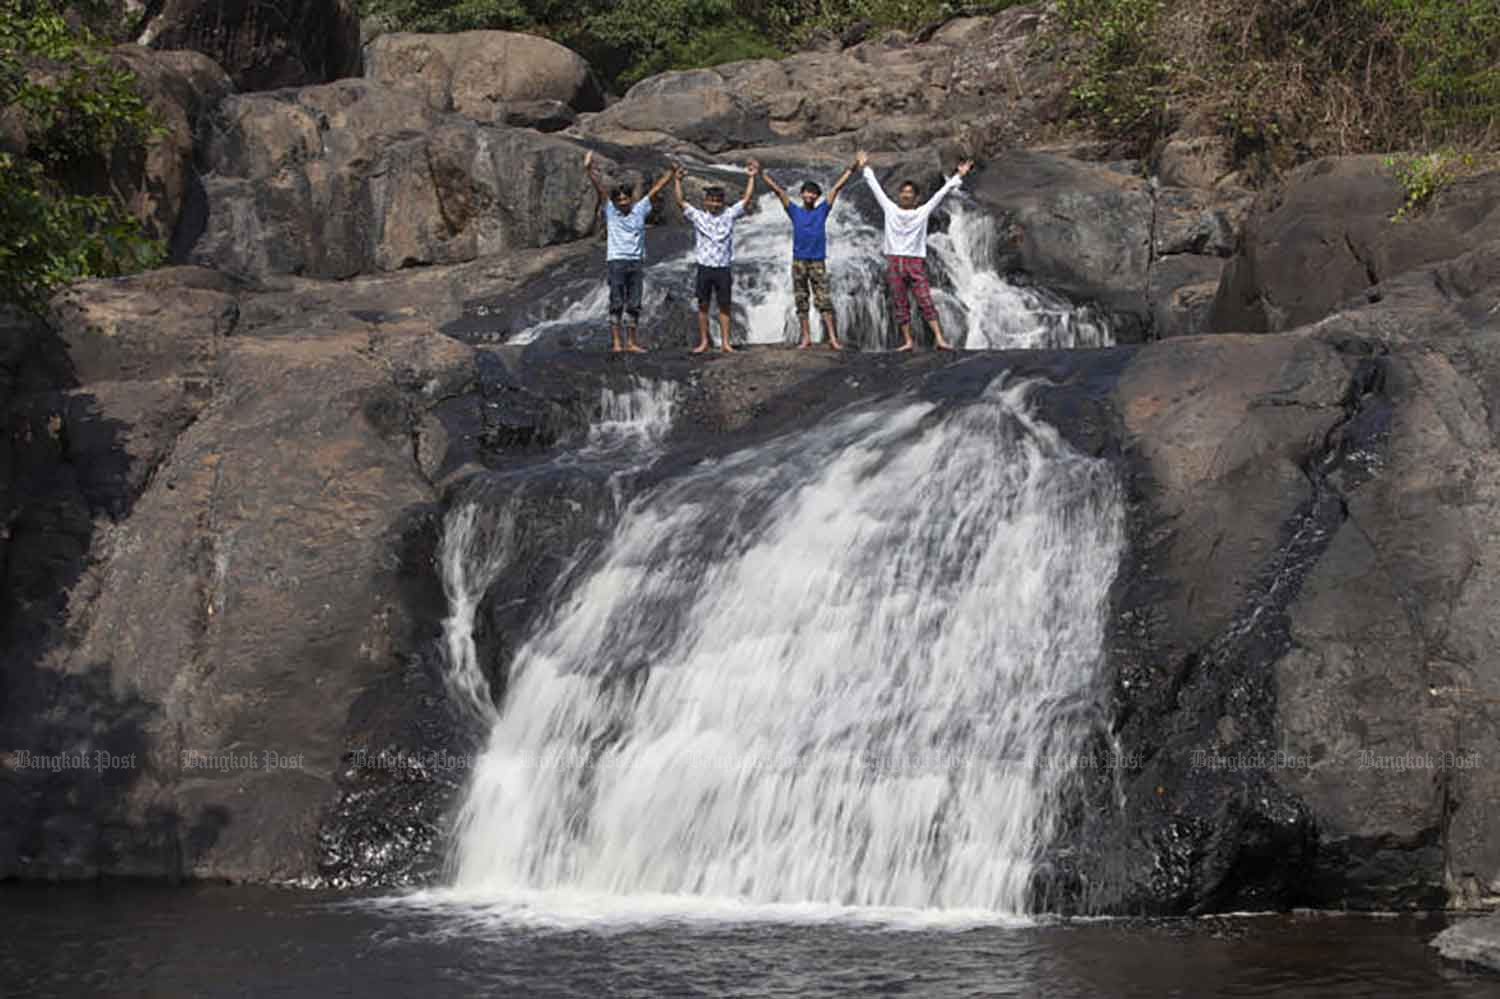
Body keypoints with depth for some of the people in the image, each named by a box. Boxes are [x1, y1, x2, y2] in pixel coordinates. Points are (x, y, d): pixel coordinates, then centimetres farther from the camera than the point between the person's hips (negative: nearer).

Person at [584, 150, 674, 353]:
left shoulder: (639, 210, 8)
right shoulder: (610, 211, 2)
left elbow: (655, 189, 11)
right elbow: (600, 188, -7)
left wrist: (671, 173, 13)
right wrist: (589, 170, -18)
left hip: (636, 262, 3)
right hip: (616, 262, -3)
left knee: (634, 305, 6)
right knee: (616, 304, -5)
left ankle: (631, 342, 11)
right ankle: (615, 342, -6)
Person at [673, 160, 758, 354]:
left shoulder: (729, 215, 6)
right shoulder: (698, 216, 3)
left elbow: (746, 199, 4)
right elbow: (680, 202, -3)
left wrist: (751, 178, -1)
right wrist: (677, 181, -10)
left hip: (723, 269, 1)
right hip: (705, 268, -1)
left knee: (724, 305, 2)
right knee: (703, 305, 4)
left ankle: (725, 342, 5)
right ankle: (703, 341, 10)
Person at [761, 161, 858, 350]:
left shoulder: (822, 210, 7)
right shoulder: (795, 211, 8)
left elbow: (837, 187, 7)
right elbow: (777, 190, 5)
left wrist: (851, 169, 7)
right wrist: (761, 173, 2)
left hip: (818, 262, -1)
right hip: (799, 261, 1)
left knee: (824, 300, -5)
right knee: (801, 301, 3)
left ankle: (833, 338, -8)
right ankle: (806, 338, 8)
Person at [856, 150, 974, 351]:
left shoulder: (922, 212, 6)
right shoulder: (890, 210, 9)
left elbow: (940, 193, 7)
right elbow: (876, 188, 16)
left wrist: (959, 176, 5)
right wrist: (865, 168, 22)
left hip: (916, 263, -2)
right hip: (894, 262, 2)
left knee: (925, 302, -7)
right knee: (900, 304, 3)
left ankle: (939, 339, -12)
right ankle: (908, 341, 8)